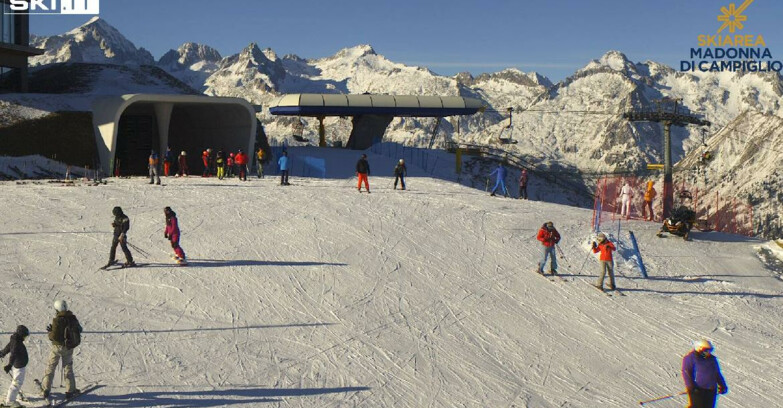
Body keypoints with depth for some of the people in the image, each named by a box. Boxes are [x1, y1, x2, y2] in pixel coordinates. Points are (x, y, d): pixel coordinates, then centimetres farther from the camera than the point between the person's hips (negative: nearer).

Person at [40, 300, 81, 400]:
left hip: (57, 347, -4)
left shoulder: (57, 320, -20)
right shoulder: (73, 318, -3)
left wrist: (50, 332, -1)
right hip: (68, 347, 4)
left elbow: (54, 336, -22)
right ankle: (70, 390, 15)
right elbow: (79, 330, 11)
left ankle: (46, 389, 15)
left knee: (50, 368, 12)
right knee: (68, 368, 15)